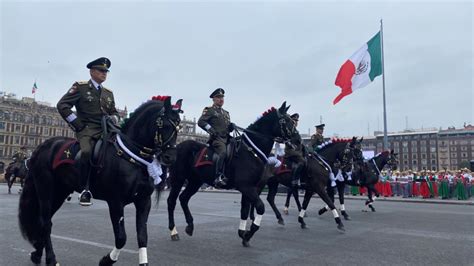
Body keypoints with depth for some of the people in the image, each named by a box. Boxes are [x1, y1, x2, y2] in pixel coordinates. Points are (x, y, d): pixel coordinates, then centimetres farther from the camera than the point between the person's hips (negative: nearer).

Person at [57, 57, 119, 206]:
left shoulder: (108, 93, 22)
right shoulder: (80, 87, 5)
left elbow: (114, 112, 31)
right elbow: (62, 106, -3)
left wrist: (113, 118, 6)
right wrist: (77, 124, -7)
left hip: (105, 130, 6)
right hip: (87, 129, -5)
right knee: (87, 152, -33)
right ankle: (85, 190, -21)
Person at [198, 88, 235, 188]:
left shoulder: (226, 113, 28)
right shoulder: (209, 110, 6)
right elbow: (200, 122, -7)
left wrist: (231, 126, 7)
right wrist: (210, 129, -20)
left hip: (227, 138, 8)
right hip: (216, 138, -8)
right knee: (223, 152, -32)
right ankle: (219, 177, -34)